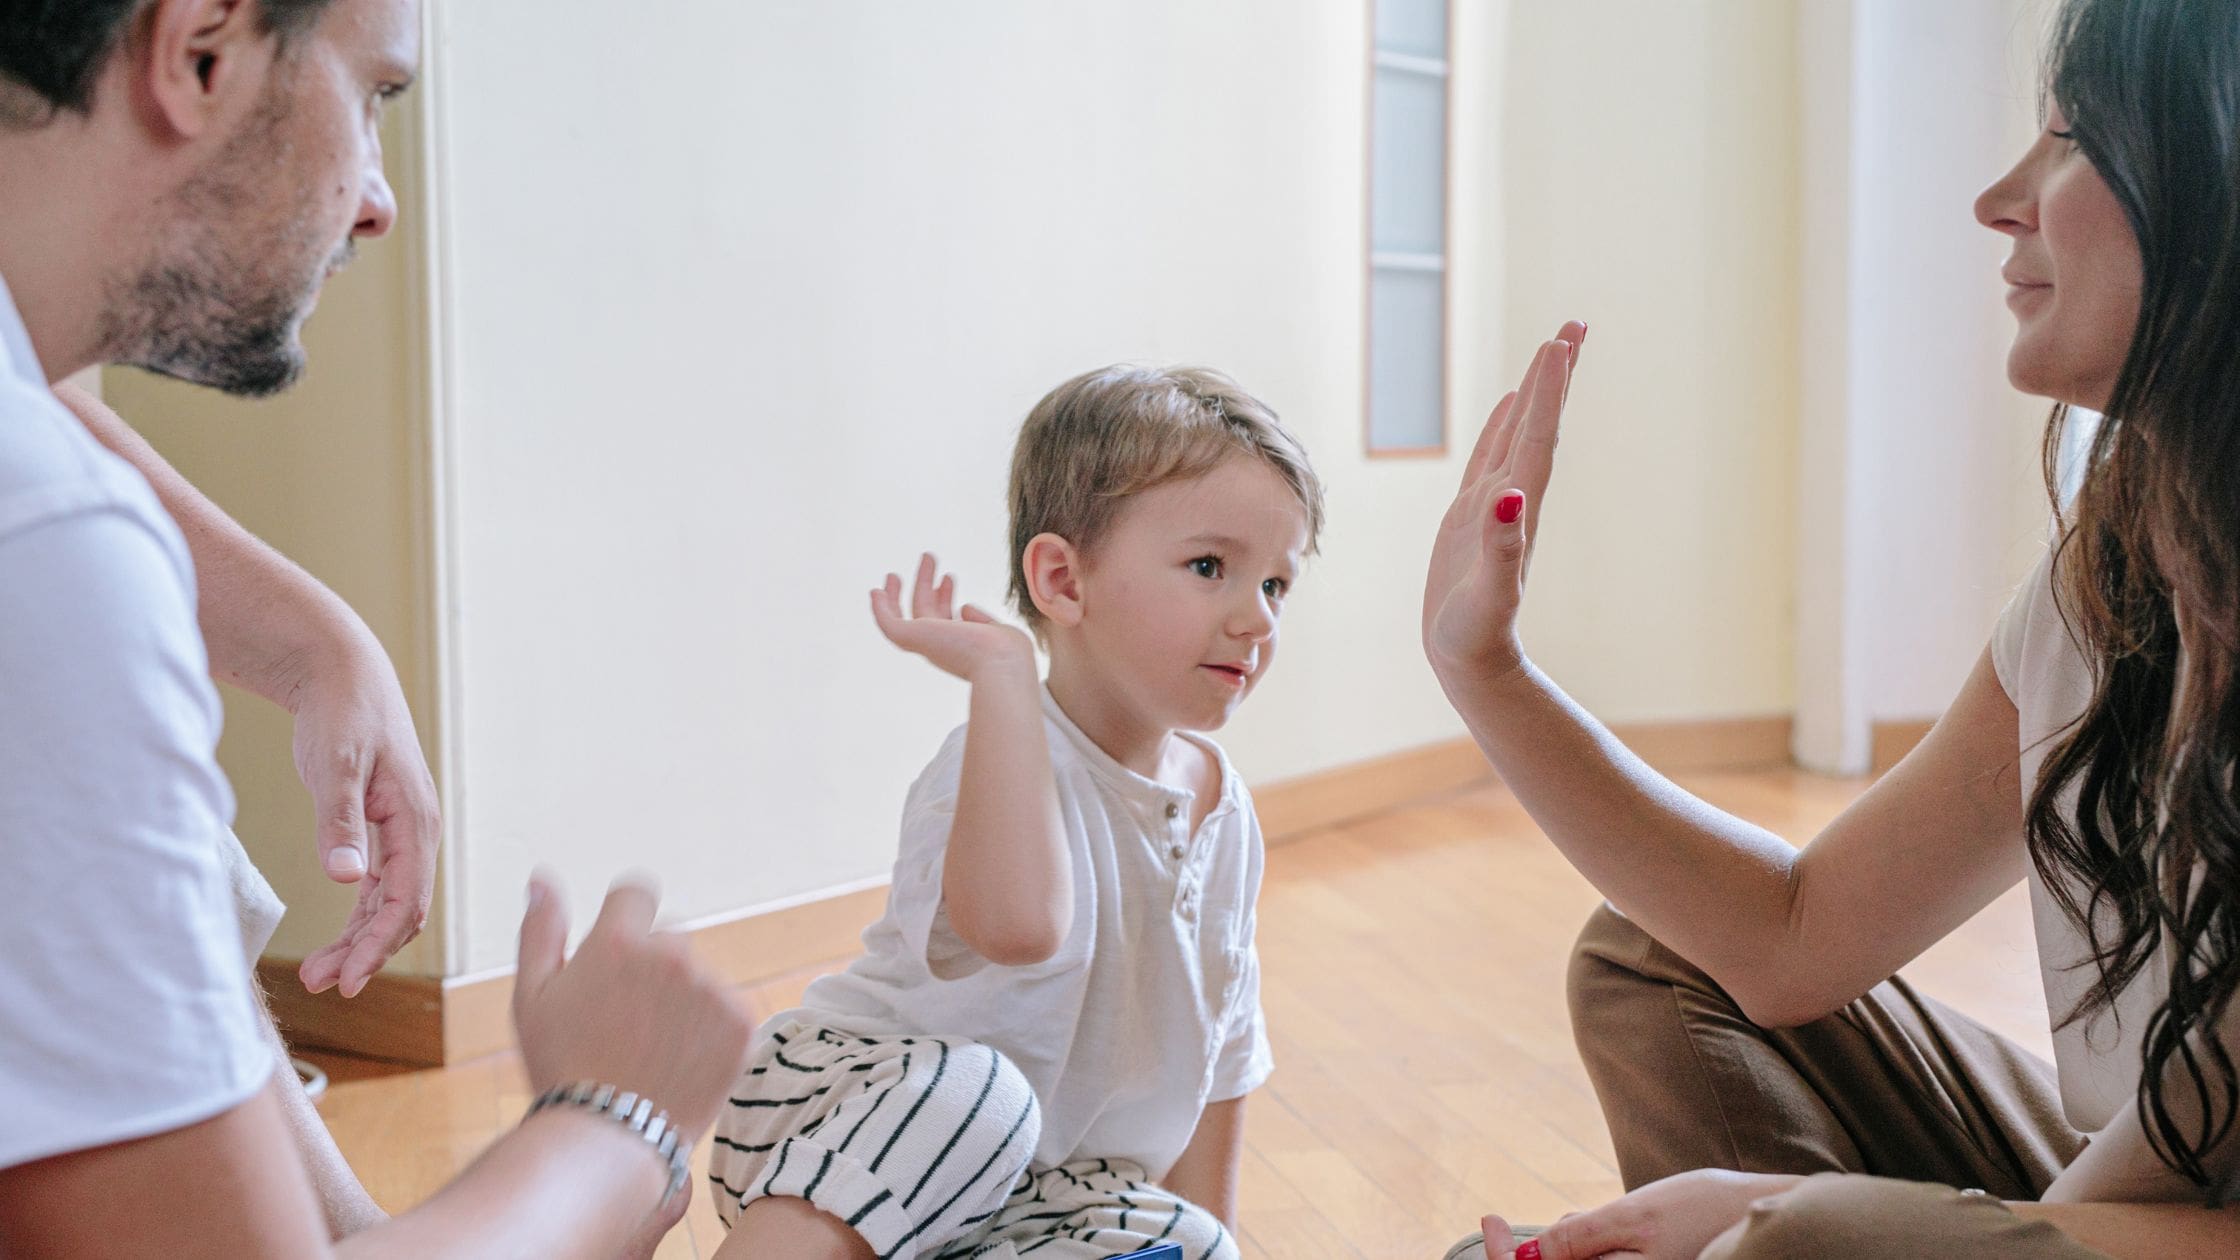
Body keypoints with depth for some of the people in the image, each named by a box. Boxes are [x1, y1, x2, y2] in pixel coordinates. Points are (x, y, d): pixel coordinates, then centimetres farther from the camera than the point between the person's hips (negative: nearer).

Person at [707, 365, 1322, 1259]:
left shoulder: (1220, 804, 2)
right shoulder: (1004, 762, -23)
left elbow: (1217, 1039, 13)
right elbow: (1018, 922, -48)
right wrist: (1001, 670, -40)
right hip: (841, 1123, -7)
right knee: (962, 1087, -37)